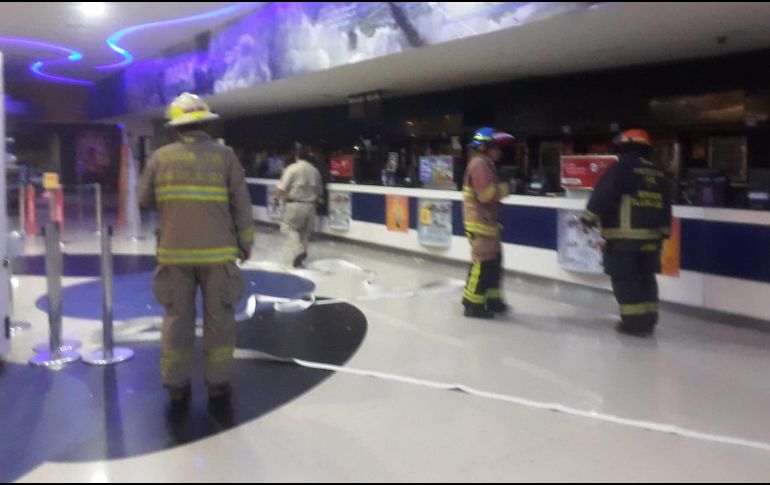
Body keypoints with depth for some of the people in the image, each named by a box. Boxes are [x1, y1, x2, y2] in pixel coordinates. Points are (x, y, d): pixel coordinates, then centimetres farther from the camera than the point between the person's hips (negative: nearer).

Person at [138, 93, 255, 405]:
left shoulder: (160, 158, 2)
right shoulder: (225, 156, -2)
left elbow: (145, 201, 9)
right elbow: (241, 207, -3)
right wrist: (245, 244, 8)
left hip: (175, 252, 2)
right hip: (216, 252, -1)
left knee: (177, 318, 10)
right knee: (218, 319, 8)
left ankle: (176, 385, 16)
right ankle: (218, 383, 13)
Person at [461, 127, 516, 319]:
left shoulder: (486, 164, 19)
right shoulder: (479, 164, -15)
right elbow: (487, 194, -22)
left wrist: (503, 187, 6)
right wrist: (506, 187, -12)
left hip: (487, 221, 11)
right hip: (480, 222, -11)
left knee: (494, 261, 14)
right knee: (483, 263, -8)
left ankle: (492, 299, 23)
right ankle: (473, 304, -2)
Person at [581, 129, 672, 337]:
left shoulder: (620, 168, -7)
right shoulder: (659, 174, 14)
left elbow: (602, 195, -13)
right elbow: (666, 207, 18)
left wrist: (589, 218, -4)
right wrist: (663, 232, 25)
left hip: (623, 235, -7)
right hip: (651, 236, 7)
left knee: (625, 279, 0)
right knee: (646, 277, 15)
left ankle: (634, 321, 0)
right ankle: (648, 320, 19)